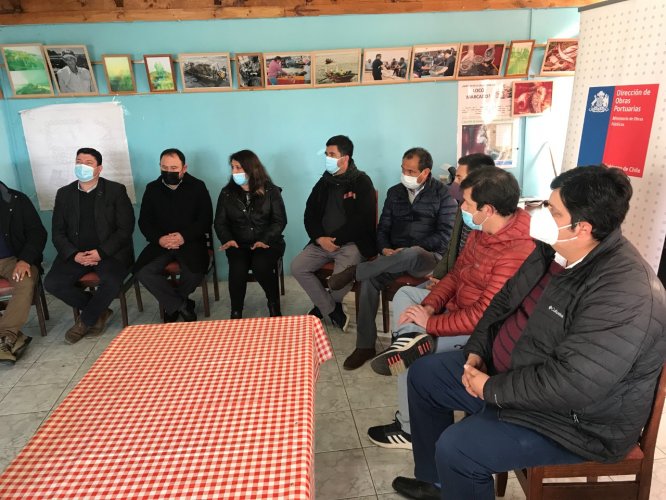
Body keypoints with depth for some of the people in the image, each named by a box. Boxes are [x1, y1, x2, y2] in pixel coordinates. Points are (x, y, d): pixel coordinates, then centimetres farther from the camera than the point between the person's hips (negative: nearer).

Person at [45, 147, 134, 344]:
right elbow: (58, 232, 8)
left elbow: (125, 229, -7)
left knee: (112, 281, -32)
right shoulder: (64, 193, 9)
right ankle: (99, 311, 3)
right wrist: (74, 254, -11)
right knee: (51, 283, -19)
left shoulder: (116, 190, -1)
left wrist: (101, 252, -17)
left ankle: (85, 320, -4)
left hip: (110, 251, -4)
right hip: (75, 253, 4)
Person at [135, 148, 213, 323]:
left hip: (191, 241, -2)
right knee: (143, 272, -24)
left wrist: (184, 236, -19)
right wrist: (158, 239, -14)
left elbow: (206, 220, -4)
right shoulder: (152, 189, 8)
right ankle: (182, 306, -9)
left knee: (195, 272, -30)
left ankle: (172, 304, 3)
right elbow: (144, 221, 6)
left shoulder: (198, 187, 1)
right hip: (161, 243, 3)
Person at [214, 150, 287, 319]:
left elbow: (280, 220, -4)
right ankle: (236, 313, -12)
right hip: (239, 244, 2)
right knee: (237, 268, -30)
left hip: (268, 242, -2)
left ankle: (274, 305, -5)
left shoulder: (270, 191, 0)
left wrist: (264, 240, -19)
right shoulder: (227, 193, 7)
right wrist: (227, 239, -13)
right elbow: (220, 222, 8)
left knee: (260, 266, -32)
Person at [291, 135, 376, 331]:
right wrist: (320, 238, -10)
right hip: (323, 241, 6)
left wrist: (336, 240, -15)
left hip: (351, 243, -6)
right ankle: (332, 310, 0)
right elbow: (310, 213, 9)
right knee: (297, 267, -13)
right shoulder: (324, 182, 12)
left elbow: (362, 220, -14)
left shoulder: (362, 182, -6)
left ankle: (323, 306, 8)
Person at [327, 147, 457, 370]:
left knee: (411, 255, -41)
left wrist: (409, 250, -15)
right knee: (369, 280, -26)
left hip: (429, 257, -4)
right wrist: (385, 249, -10)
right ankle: (365, 345, -17)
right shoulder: (395, 193, 13)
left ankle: (354, 272, -24)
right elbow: (383, 228, 13)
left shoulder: (443, 194, -2)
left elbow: (445, 236, -9)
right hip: (395, 256, 4)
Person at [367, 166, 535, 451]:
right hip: (458, 307, 10)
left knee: (410, 356, -13)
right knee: (405, 294, 15)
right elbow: (457, 274, 7)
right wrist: (428, 306, -8)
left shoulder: (516, 254, -32)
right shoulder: (483, 231, -2)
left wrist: (431, 324, -23)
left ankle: (410, 429, 8)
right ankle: (411, 337, -15)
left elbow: (484, 316, -33)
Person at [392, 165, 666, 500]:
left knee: (456, 449, -24)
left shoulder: (625, 294, -31)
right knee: (424, 374, 12)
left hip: (572, 417, -9)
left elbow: (569, 386, -34)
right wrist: (477, 349, -4)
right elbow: (505, 300, 9)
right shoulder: (554, 250, -3)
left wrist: (493, 390, -22)